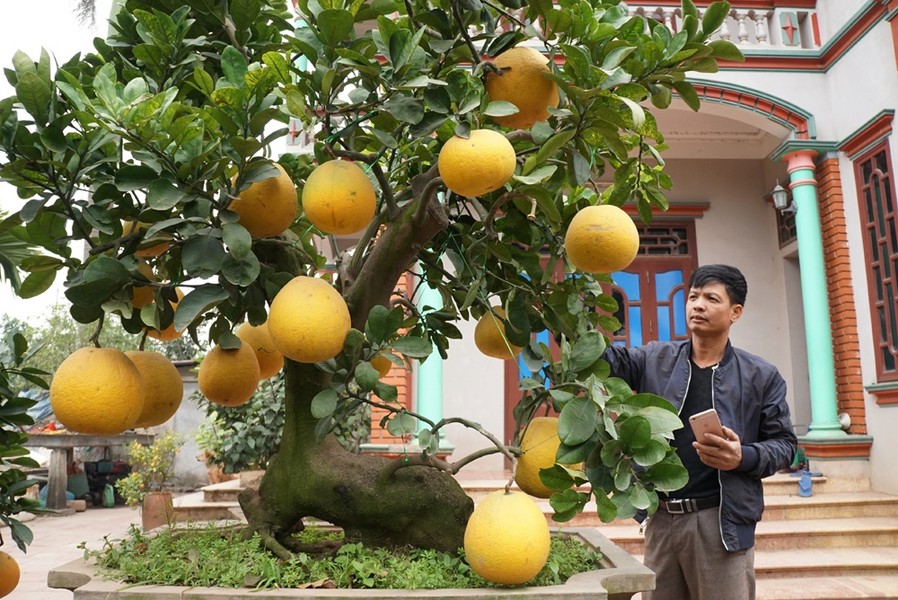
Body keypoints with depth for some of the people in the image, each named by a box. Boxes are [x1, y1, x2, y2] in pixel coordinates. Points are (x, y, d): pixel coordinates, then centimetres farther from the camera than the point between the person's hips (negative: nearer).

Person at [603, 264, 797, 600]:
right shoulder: (654, 360, 6)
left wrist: (745, 457, -16)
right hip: (660, 518, 2)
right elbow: (608, 358, -8)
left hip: (721, 521, -2)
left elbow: (784, 442, 5)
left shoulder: (761, 376, 3)